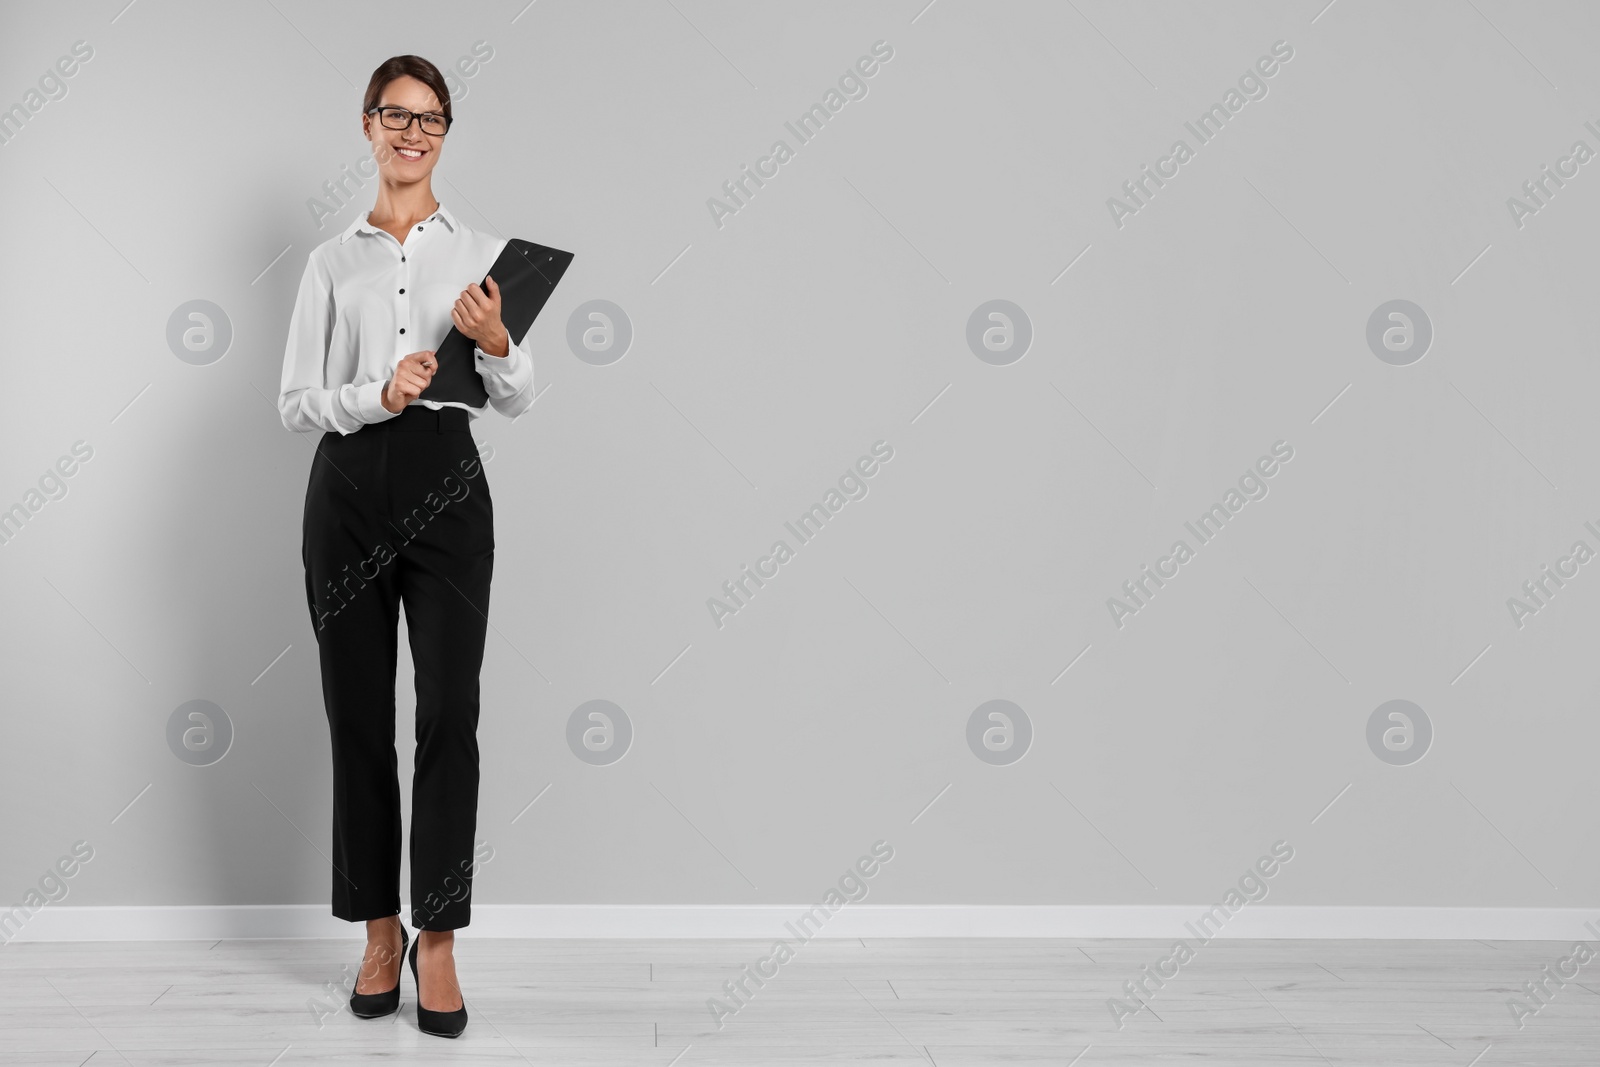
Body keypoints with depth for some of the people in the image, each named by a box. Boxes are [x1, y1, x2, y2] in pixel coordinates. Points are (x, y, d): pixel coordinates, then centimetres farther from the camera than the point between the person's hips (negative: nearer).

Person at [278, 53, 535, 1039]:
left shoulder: (484, 251, 9)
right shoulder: (333, 260, 12)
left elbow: (519, 401, 4)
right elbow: (295, 400, 6)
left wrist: (496, 344, -17)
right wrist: (376, 395, -13)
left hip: (446, 484, -1)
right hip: (348, 487, 2)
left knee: (449, 714, -7)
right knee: (359, 717, 6)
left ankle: (438, 939, 5)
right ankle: (380, 929, 20)